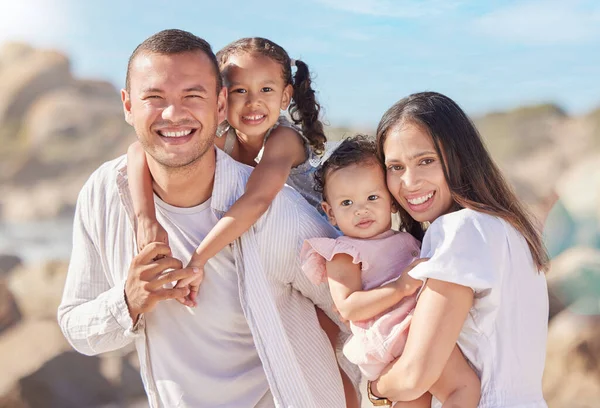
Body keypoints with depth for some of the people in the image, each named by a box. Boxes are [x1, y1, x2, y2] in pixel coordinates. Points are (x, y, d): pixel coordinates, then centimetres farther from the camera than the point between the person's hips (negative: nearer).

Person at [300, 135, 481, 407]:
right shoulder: (344, 254, -3)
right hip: (396, 338, -8)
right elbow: (347, 308, -16)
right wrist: (401, 287, -22)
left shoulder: (406, 240, 19)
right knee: (466, 386, -18)